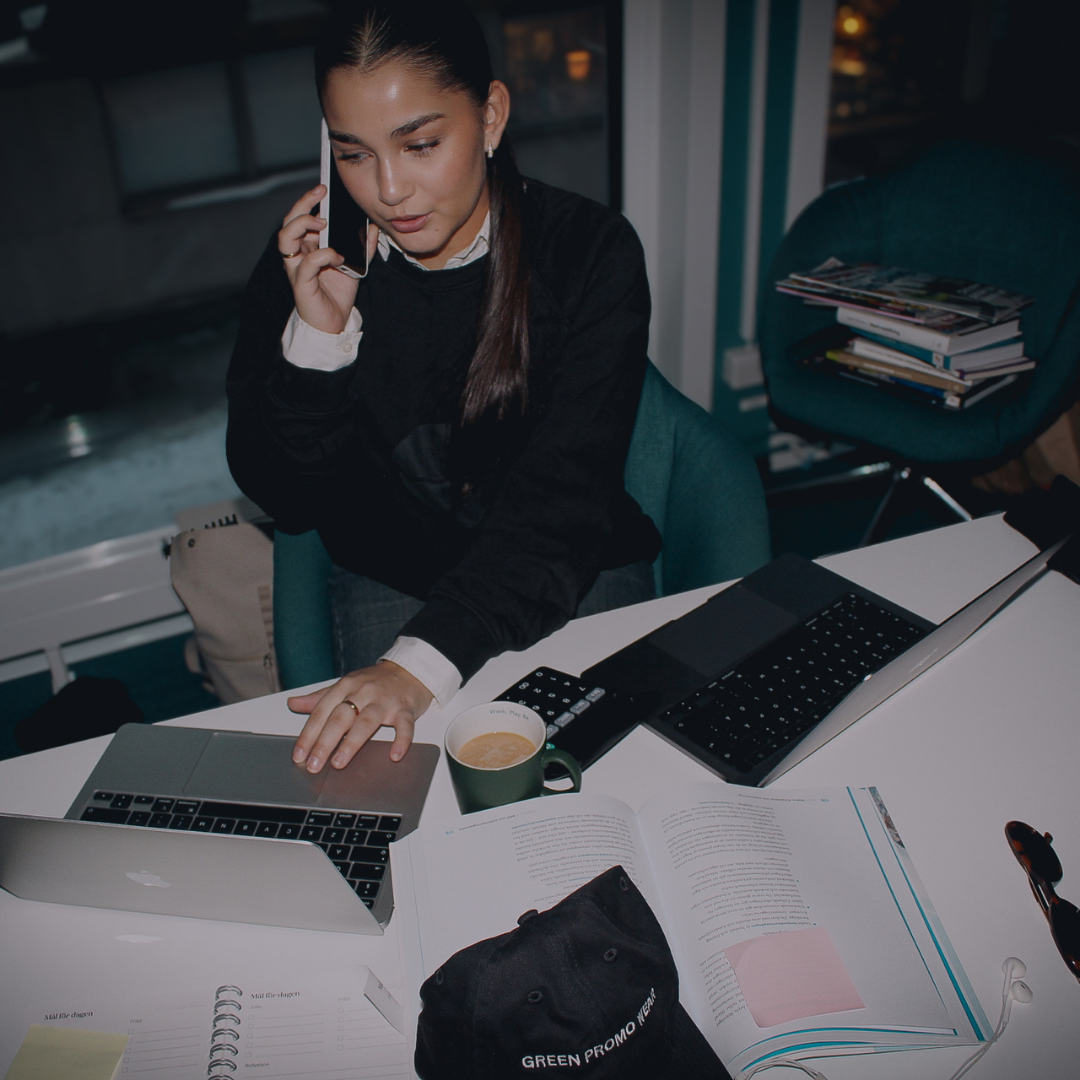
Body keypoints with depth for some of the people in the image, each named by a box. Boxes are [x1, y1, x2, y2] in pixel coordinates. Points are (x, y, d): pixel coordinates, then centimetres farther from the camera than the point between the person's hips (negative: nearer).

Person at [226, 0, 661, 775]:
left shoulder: (590, 251, -14)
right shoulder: (305, 264, -7)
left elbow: (564, 498, -24)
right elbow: (287, 500, -6)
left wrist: (422, 663, -37)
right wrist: (317, 338, -23)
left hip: (576, 574, -1)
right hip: (390, 585, 1)